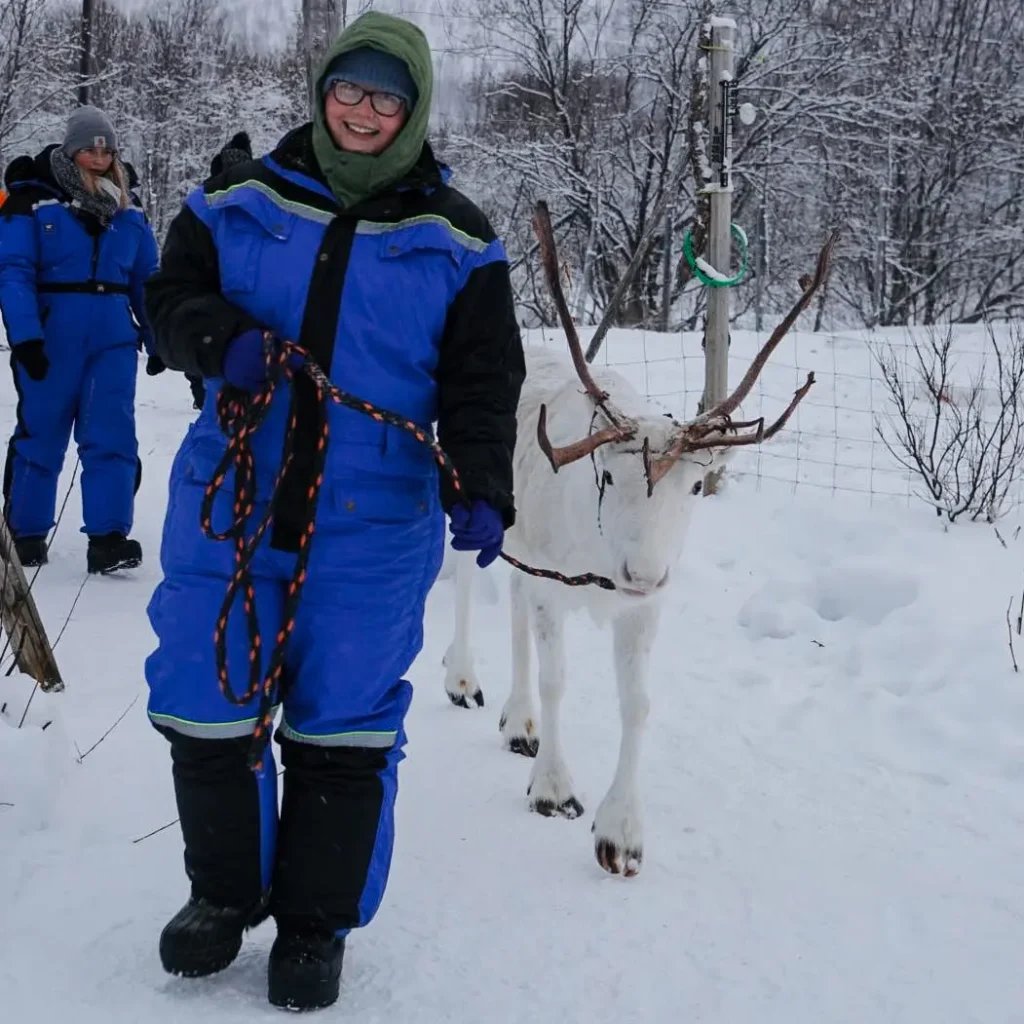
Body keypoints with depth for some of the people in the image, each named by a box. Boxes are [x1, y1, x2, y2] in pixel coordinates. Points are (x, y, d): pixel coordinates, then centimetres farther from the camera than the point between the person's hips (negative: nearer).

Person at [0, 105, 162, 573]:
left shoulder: (128, 207, 11)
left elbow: (146, 278, 14)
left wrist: (156, 338, 9)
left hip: (113, 338, 3)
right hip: (51, 338, -3)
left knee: (112, 436, -7)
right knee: (40, 435, 7)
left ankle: (108, 538, -9)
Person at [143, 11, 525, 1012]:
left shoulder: (455, 240, 3)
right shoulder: (242, 199, 6)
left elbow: (482, 378, -1)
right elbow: (170, 296, 7)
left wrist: (480, 486, -16)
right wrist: (223, 340, -16)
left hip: (373, 522, -1)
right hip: (229, 500, 2)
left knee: (346, 723, 2)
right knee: (206, 703, 6)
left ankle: (316, 921, 21)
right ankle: (224, 892, 30)